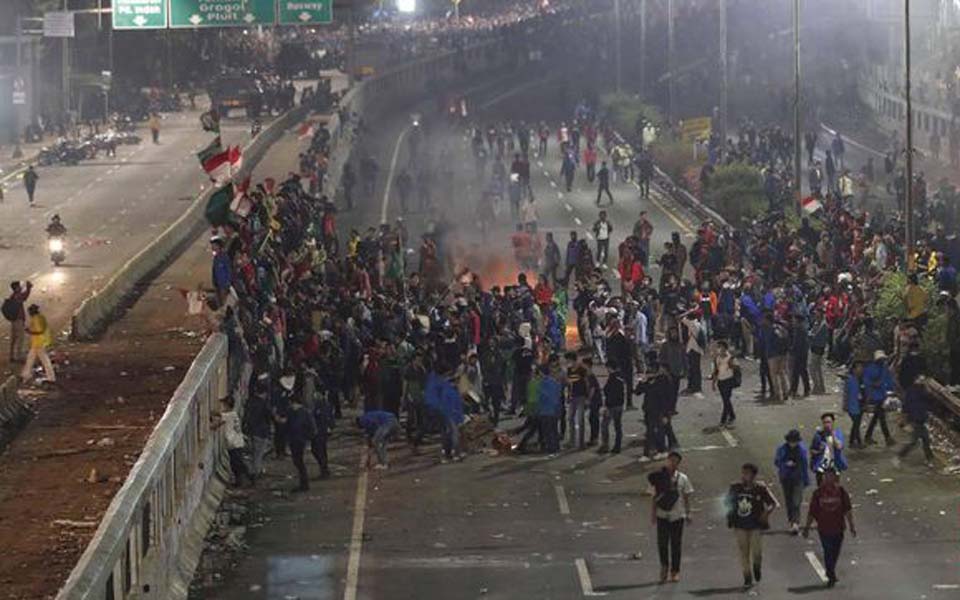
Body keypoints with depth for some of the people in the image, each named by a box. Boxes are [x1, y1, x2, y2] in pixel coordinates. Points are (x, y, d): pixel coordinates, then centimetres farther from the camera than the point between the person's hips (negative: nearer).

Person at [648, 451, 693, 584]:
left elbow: (686, 497, 7)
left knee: (676, 544, 4)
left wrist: (688, 514, 3)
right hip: (662, 514, 0)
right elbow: (655, 497, 5)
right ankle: (664, 565, 17)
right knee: (662, 542, -5)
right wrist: (653, 514, 1)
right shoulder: (659, 477, 1)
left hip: (678, 515, 0)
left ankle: (675, 571, 12)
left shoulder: (682, 478, 2)